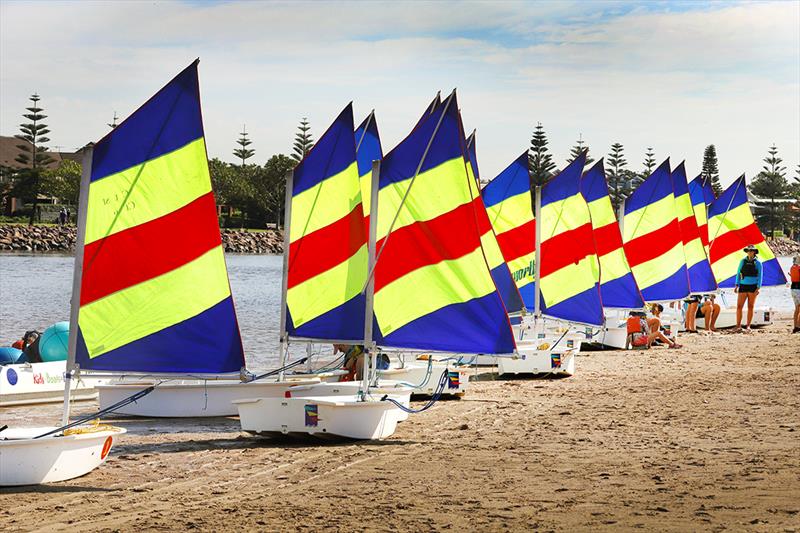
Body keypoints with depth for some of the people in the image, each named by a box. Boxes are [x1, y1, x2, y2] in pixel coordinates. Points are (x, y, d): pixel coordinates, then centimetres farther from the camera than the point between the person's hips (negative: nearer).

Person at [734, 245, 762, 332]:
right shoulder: (742, 261, 8)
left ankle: (748, 326, 8)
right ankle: (738, 326, -2)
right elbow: (738, 274, 10)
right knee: (739, 306, -6)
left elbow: (759, 276, 1)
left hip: (753, 287, -2)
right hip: (743, 286, 2)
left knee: (750, 307, 2)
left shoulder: (757, 263, 2)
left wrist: (758, 288, -9)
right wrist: (737, 285, 2)